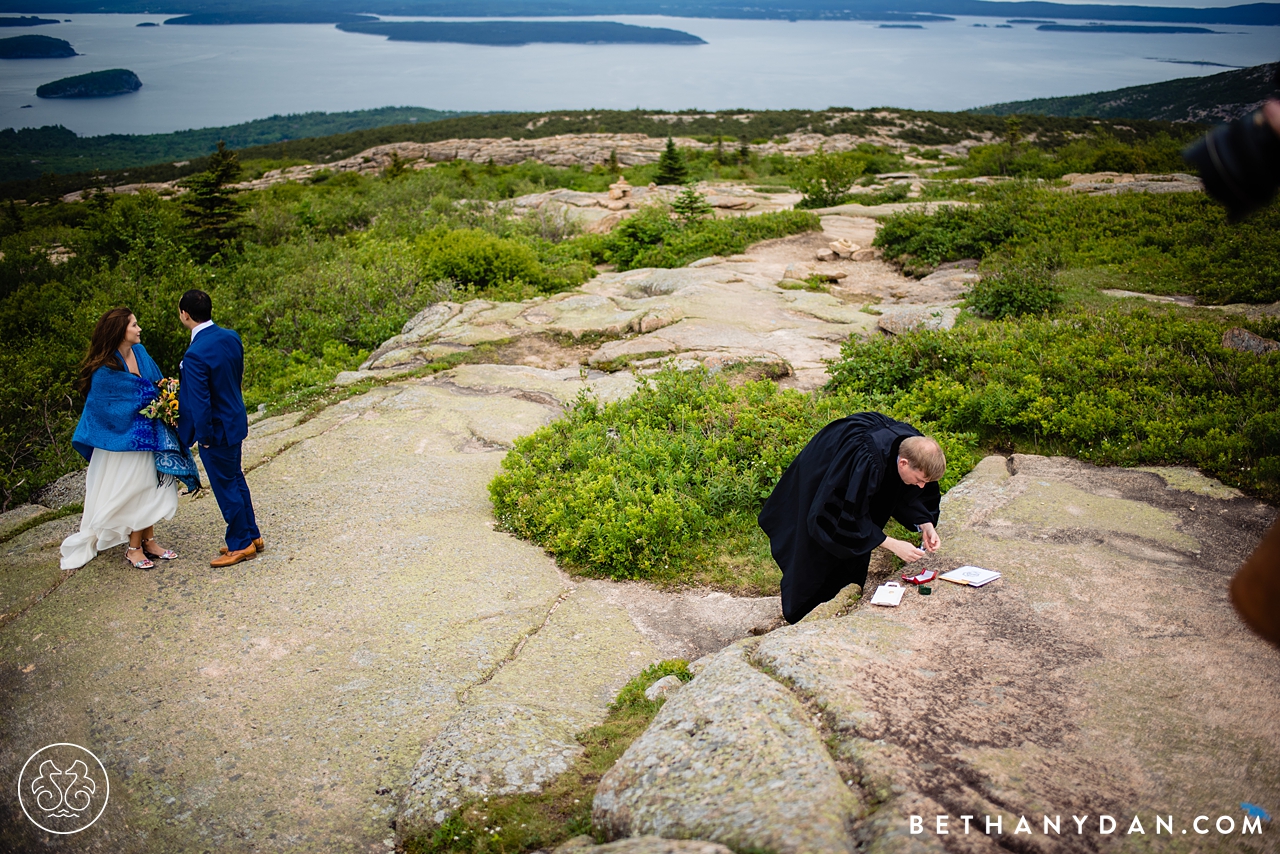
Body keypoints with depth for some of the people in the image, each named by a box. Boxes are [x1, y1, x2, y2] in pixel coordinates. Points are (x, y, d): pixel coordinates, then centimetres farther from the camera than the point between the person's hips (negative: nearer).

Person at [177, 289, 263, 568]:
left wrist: (203, 437, -12)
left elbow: (200, 401, -24)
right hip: (236, 419, 8)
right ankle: (251, 536, 32)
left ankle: (241, 544, 20)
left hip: (216, 429, -8)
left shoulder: (195, 354, -27)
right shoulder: (231, 337, -2)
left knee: (226, 487, 7)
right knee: (236, 479, 21)